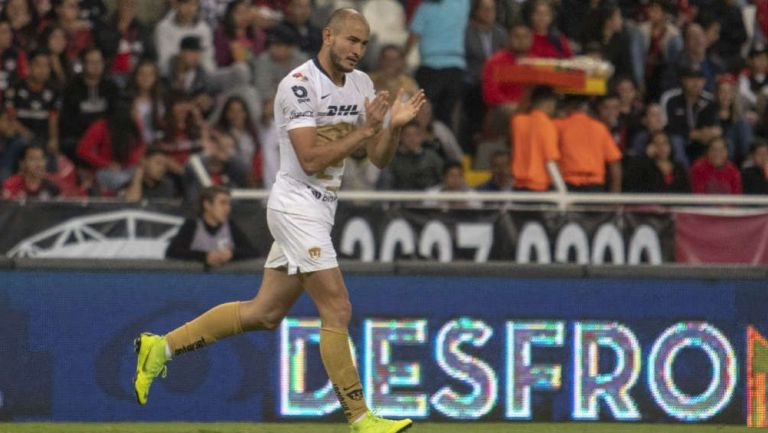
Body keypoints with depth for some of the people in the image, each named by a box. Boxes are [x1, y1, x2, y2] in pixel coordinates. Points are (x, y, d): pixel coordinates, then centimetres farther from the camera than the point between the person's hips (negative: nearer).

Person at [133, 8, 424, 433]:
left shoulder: (360, 85, 9)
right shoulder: (299, 85, -16)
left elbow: (379, 158, 10)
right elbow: (311, 160, -21)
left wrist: (393, 126, -9)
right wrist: (365, 129, -23)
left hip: (319, 209, 9)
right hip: (297, 204, -9)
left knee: (264, 314, 13)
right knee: (337, 310, -11)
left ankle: (162, 347, 21)